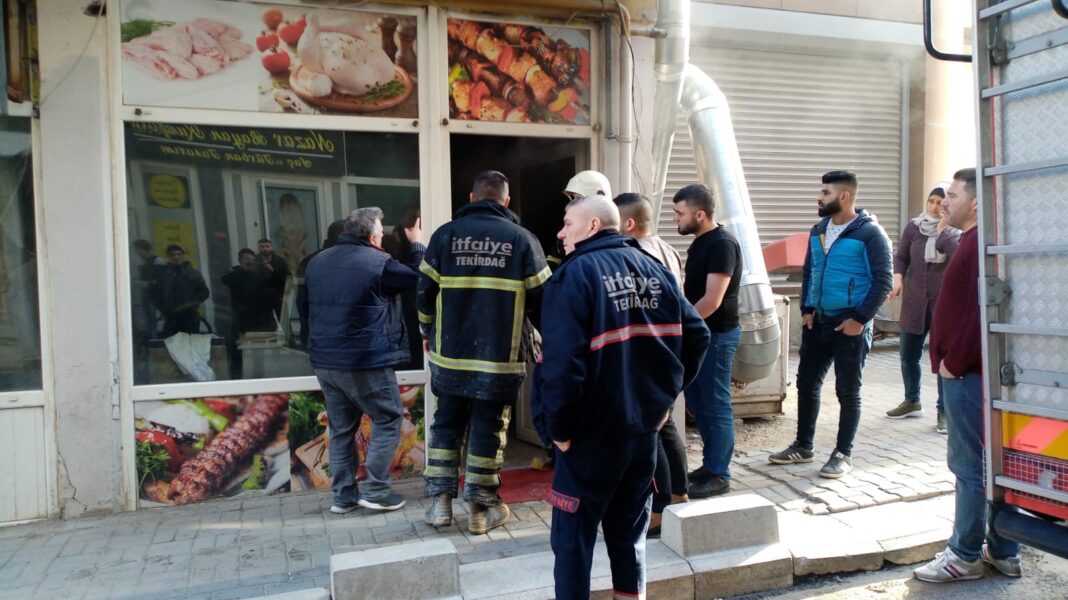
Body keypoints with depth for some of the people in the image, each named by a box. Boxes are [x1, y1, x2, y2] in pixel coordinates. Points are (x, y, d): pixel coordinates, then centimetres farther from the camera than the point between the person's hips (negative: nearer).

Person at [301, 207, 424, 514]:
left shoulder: (317, 262, 10)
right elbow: (418, 277, 1)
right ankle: (375, 491, 5)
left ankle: (343, 495, 19)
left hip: (324, 361, 7)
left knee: (341, 428, 14)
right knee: (388, 421, 7)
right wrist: (417, 244, 14)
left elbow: (305, 307, 20)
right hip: (366, 362, -7)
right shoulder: (378, 262, -12)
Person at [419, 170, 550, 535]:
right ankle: (481, 508, 16)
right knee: (488, 429, 8)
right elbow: (541, 298, -3)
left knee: (446, 424, 16)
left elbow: (425, 293, 1)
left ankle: (440, 501, 18)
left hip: (450, 353, 2)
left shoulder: (445, 234, 1)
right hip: (502, 356, -1)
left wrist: (429, 333, 18)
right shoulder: (522, 239, -3)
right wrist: (534, 339, 15)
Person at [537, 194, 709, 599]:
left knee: (572, 537, 8)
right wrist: (665, 395, 12)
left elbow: (562, 362, -24)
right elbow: (696, 335, 7)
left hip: (593, 432, -6)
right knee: (629, 531, 21)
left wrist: (559, 428, -13)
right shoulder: (655, 270, 6)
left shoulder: (574, 274, -14)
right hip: (646, 425, 6)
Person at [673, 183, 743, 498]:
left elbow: (712, 300, -23)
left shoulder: (722, 244, -18)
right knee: (696, 401, 15)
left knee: (716, 405, 0)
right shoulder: (700, 242, 11)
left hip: (717, 335, -9)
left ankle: (719, 475, 11)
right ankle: (710, 463, 28)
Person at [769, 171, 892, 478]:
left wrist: (860, 319, -16)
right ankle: (803, 446, 26)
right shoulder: (818, 231, 9)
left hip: (850, 324, -6)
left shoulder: (870, 233, -11)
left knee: (848, 391, 4)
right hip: (818, 321, 7)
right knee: (806, 383, 12)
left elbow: (883, 281, -13)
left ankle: (843, 454, 16)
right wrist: (807, 309, 6)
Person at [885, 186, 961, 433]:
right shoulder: (913, 227, 3)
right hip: (914, 301, 3)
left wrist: (942, 228, -16)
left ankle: (944, 411, 9)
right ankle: (912, 402, 31)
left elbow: (957, 254, -22)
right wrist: (898, 278, -10)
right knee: (908, 355, 12)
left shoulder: (955, 232, -3)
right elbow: (901, 256, 7)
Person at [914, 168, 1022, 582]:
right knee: (993, 463, 14)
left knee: (970, 464, -2)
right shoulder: (974, 240, 16)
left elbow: (983, 313, -23)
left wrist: (954, 363, -17)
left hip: (969, 373, -10)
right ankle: (1003, 552, 24)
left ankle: (965, 556, 9)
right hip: (970, 370, 10)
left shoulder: (981, 243, -16)